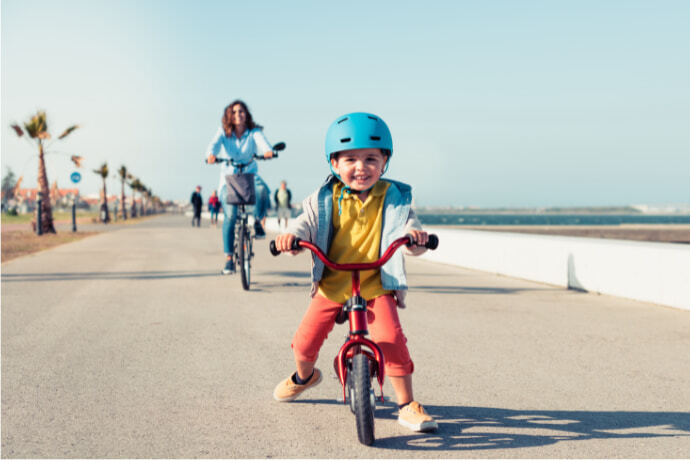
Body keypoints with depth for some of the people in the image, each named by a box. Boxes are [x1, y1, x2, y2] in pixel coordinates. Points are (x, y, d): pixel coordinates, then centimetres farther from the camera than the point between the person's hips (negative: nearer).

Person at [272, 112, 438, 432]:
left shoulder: (392, 198, -1)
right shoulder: (326, 199, -1)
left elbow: (406, 225, -8)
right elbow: (307, 223, -5)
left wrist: (413, 234, -33)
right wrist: (290, 235, -27)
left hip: (376, 286, -2)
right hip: (331, 285, 2)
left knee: (391, 340, -20)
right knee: (305, 340, 4)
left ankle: (407, 406, -3)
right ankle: (304, 376, 42)